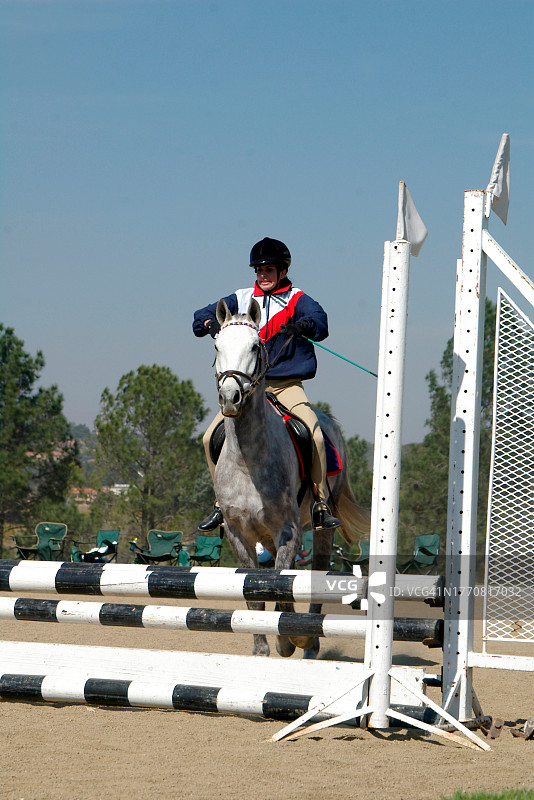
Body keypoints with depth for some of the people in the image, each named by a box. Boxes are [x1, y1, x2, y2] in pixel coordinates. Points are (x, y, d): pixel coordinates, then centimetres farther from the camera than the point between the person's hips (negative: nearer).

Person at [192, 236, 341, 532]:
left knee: (315, 434, -25)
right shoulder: (242, 299, 12)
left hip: (287, 385, -3)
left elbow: (319, 321, -16)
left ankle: (321, 506, -13)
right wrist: (211, 323, -14)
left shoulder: (296, 299, 3)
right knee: (212, 437, -11)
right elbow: (202, 316, 10)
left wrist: (303, 325, -39)